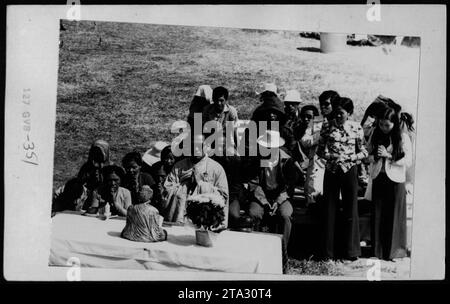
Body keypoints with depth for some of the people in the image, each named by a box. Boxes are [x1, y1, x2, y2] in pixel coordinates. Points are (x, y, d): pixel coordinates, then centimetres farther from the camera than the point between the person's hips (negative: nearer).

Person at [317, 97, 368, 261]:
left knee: (351, 211, 5)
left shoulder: (356, 128, -1)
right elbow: (320, 150, 5)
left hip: (349, 171, 0)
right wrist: (331, 157, -13)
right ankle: (328, 251, 13)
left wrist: (349, 158, -12)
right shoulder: (327, 127, 0)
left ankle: (351, 250, 17)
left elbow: (364, 152, 4)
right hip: (331, 171, 1)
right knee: (329, 211, 4)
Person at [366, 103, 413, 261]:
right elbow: (367, 154, 9)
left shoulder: (403, 137, -6)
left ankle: (394, 251, 16)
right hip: (378, 179, 3)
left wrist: (389, 156, -16)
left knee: (394, 216, 3)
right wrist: (375, 156, -12)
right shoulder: (375, 134, 5)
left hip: (395, 180, -3)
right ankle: (377, 250, 18)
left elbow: (408, 161, -10)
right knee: (377, 215, 7)